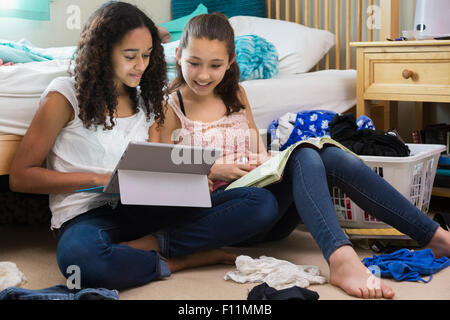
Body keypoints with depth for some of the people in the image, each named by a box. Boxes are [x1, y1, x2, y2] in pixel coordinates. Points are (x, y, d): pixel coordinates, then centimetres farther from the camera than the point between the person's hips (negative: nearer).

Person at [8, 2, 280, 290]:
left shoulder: (145, 98, 16)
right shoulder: (64, 97, 0)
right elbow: (21, 177, -2)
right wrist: (99, 179, -11)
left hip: (141, 210, 5)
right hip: (86, 214, -5)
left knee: (263, 202, -13)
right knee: (81, 257, -45)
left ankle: (150, 244, -22)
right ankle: (178, 261, -21)